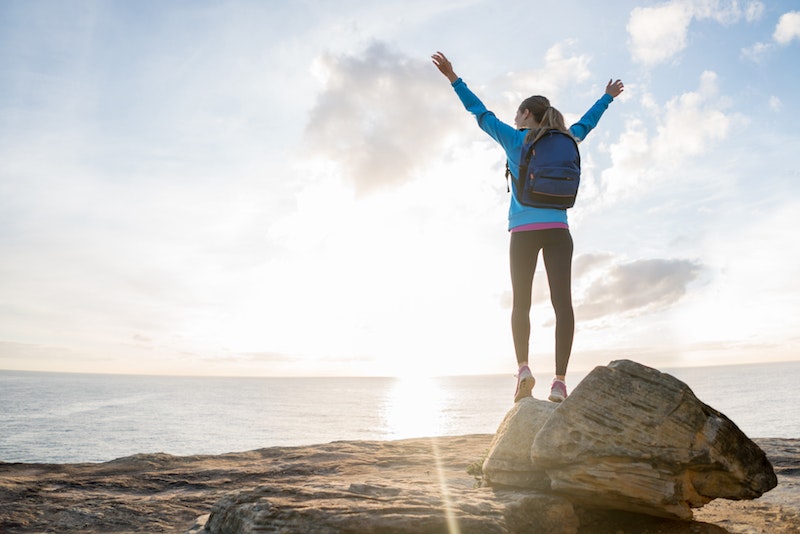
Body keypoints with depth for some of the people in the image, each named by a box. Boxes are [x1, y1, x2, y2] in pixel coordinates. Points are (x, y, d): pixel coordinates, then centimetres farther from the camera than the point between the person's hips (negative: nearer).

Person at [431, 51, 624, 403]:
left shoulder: (515, 139, 7)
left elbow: (480, 112, 13)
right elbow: (587, 122, 36)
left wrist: (453, 78, 21)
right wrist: (608, 97, 54)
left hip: (524, 232, -2)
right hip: (558, 230, 2)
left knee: (521, 303, 4)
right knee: (562, 302, -6)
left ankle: (523, 368, -10)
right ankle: (560, 380, -11)